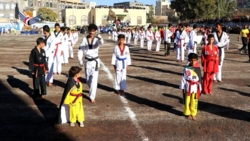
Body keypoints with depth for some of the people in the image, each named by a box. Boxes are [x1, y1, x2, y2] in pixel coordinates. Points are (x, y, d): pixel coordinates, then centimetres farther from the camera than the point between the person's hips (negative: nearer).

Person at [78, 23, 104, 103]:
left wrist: (100, 38, -56)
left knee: (94, 79, -8)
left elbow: (101, 43, -33)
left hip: (95, 61, -3)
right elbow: (80, 50, 0)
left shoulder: (97, 39, -9)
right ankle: (92, 90, 43)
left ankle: (92, 97, -1)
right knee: (88, 79, 13)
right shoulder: (84, 39, -2)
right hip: (87, 61, 3)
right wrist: (80, 60, -7)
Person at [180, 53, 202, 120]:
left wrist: (200, 89, 6)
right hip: (188, 88, -1)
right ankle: (188, 113, 21)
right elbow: (183, 78, -3)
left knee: (194, 101, 8)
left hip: (195, 88, 2)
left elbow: (200, 79, 5)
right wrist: (183, 88, -4)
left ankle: (193, 114, 21)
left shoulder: (198, 69, 0)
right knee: (187, 101, 7)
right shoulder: (186, 69, -7)